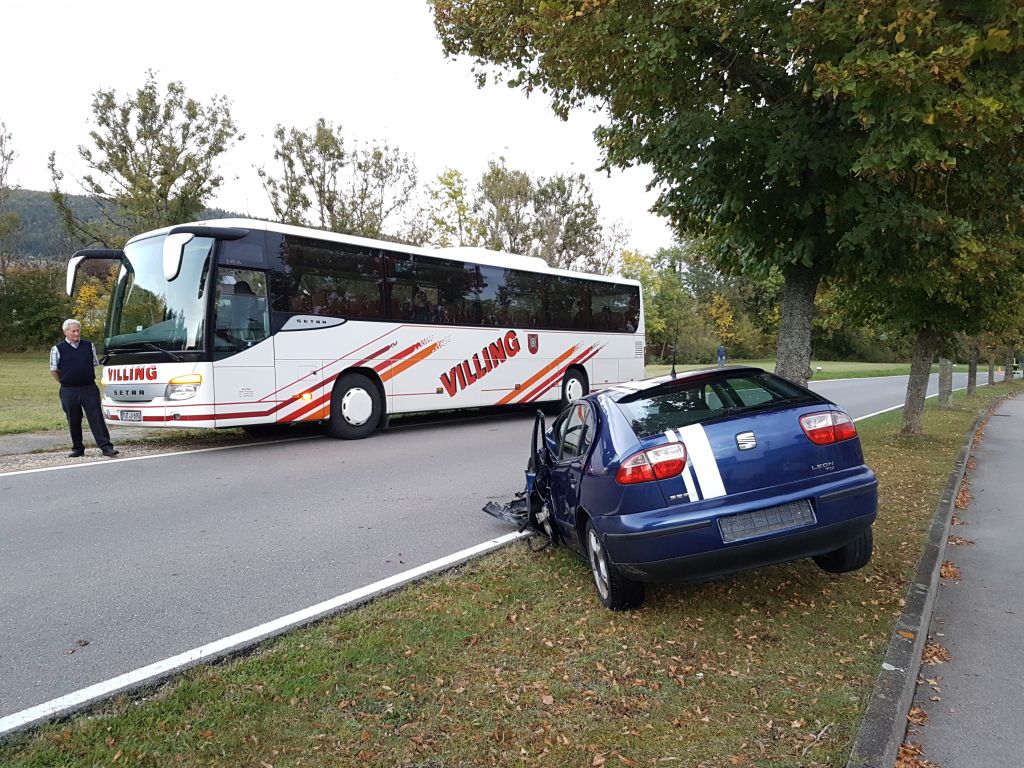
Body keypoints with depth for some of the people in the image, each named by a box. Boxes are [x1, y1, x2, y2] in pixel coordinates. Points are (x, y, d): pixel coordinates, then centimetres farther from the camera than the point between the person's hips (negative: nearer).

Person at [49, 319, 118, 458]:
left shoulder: (89, 346, 7)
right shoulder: (57, 350, 1)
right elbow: (53, 371, 7)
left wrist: (88, 380, 12)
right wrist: (66, 382, 8)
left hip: (89, 388, 1)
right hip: (69, 391, -1)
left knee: (96, 418, -5)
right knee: (74, 421, 8)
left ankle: (106, 447, -9)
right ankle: (78, 449, 19)